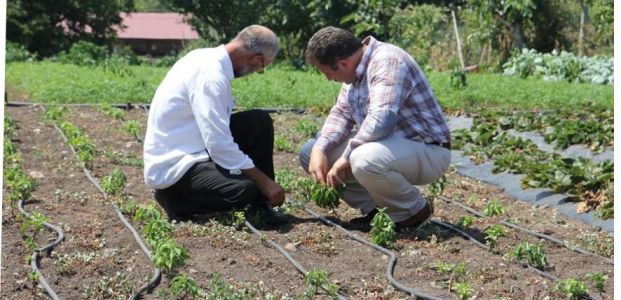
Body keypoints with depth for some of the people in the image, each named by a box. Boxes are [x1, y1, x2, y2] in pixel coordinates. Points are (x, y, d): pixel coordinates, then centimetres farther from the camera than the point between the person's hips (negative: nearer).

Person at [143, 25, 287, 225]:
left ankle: (260, 203, 5)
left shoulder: (209, 58, 4)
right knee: (244, 189, -29)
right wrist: (265, 182, -18)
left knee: (259, 122, 0)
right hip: (173, 165, -10)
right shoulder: (211, 74, -24)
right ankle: (174, 198, -5)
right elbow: (219, 145, -26)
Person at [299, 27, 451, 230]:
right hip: (387, 144, 10)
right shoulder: (357, 68, 7)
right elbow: (341, 112, 9)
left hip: (428, 151, -9)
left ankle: (414, 211, -11)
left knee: (364, 160, -40)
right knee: (309, 151, 4)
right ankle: (374, 208, 5)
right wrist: (320, 149, -8)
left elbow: (380, 119, -34)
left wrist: (346, 156, -24)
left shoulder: (388, 61, -23)